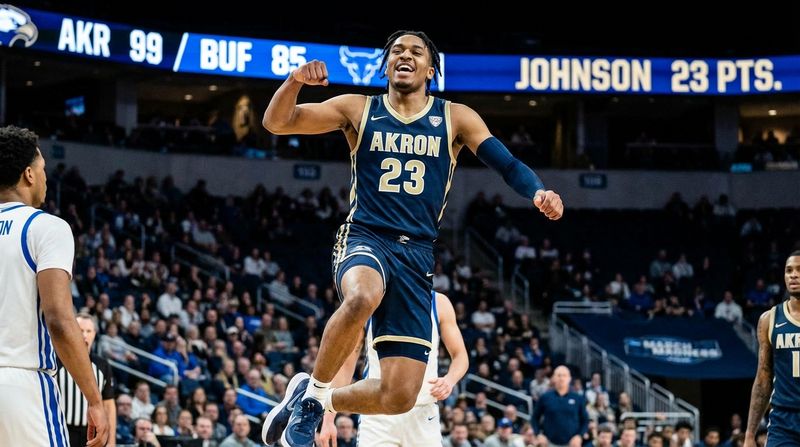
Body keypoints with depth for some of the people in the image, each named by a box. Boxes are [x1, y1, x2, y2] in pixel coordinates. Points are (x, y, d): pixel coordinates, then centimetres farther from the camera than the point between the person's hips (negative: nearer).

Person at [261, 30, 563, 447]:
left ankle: (321, 401, 23)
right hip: (365, 238, -2)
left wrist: (538, 192, -23)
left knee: (400, 397, -6)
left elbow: (506, 163, -1)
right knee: (363, 298, -41)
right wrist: (295, 80, -19)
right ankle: (313, 392, -18)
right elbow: (276, 122, 2)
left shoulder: (455, 118, 9)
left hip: (417, 255, 2)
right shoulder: (358, 110, 8)